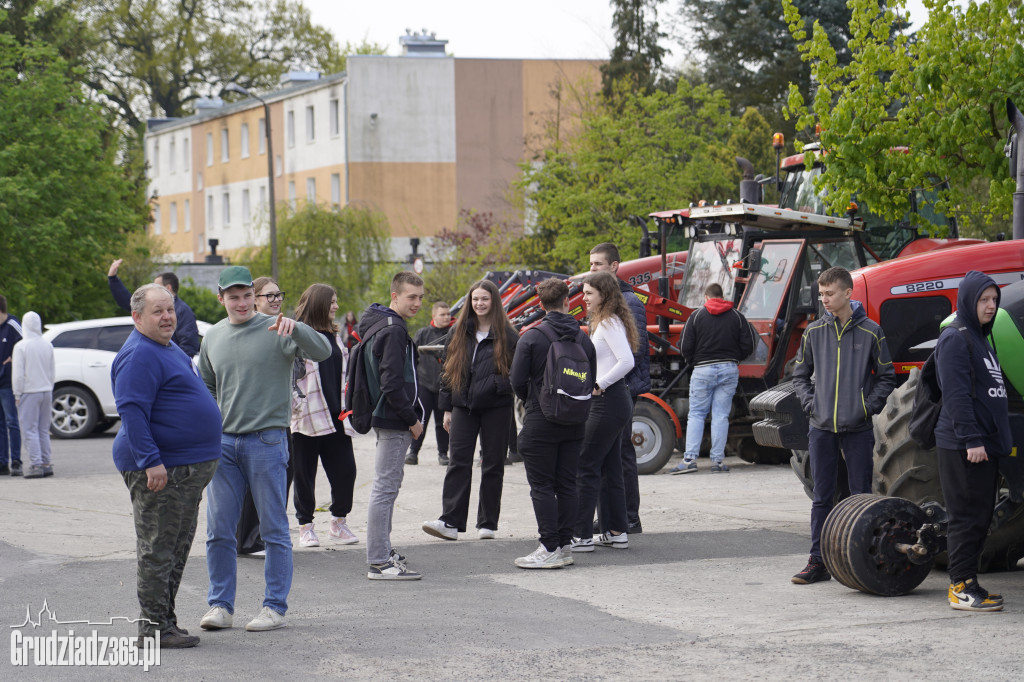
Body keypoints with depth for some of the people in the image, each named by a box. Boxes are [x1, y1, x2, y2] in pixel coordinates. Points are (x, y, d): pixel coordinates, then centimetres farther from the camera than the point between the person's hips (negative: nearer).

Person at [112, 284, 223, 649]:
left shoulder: (169, 348, 18)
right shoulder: (138, 355, -16)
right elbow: (132, 412, -23)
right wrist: (151, 461, -28)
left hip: (187, 468, 11)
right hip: (160, 470, -11)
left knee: (177, 549, 14)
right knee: (157, 550, -6)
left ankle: (165, 622, 21)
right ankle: (154, 627, -2)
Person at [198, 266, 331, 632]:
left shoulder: (276, 331, -3)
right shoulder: (213, 337, 12)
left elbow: (323, 351, -18)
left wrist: (295, 328, -34)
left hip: (266, 440, -4)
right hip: (223, 443, 4)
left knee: (274, 530, 1)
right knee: (218, 530, 5)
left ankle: (275, 607, 7)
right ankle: (220, 605, 14)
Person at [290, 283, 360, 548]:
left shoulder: (335, 336, 17)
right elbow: (288, 374, -9)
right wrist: (297, 404, -15)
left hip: (336, 417, 6)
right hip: (308, 418, -6)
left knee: (345, 469, 1)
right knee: (304, 473, 3)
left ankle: (339, 522, 15)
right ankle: (305, 526, 13)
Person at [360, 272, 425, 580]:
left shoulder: (382, 326, 16)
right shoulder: (393, 331, -17)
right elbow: (392, 383, -23)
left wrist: (410, 416, 17)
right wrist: (412, 419, -15)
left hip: (388, 419, 11)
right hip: (393, 420, -11)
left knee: (387, 485, 18)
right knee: (385, 487, -9)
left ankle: (382, 550, 27)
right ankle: (379, 561, -8)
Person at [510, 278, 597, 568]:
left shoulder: (531, 339, -10)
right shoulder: (584, 339, 3)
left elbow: (517, 381, -7)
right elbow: (592, 381, 8)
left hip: (540, 423, -4)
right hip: (574, 424, 4)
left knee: (542, 486, -1)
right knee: (567, 484, 10)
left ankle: (550, 549, -5)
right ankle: (565, 545, 13)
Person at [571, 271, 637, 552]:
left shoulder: (609, 323, -13)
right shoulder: (601, 322, 18)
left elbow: (626, 361, -24)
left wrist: (599, 385, -19)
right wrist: (598, 385, 8)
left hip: (608, 401, -11)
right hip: (613, 401, 11)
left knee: (586, 466, -9)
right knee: (610, 468, 13)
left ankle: (582, 535, -10)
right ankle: (616, 531, 17)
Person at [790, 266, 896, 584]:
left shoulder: (870, 332, -1)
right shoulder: (814, 332, 6)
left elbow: (887, 377, 4)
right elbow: (800, 375, 15)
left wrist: (868, 407, -7)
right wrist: (811, 403, 0)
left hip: (857, 429, -2)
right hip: (822, 428, 2)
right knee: (822, 498, 5)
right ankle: (818, 562, 9)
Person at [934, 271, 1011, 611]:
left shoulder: (980, 339, 20)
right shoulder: (955, 339, -10)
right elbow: (956, 394, -18)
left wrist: (996, 440, 18)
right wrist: (971, 439, -23)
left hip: (984, 445, 10)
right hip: (962, 447, -10)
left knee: (981, 518, 11)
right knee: (967, 517, -7)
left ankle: (966, 583, 16)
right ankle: (962, 587, -4)